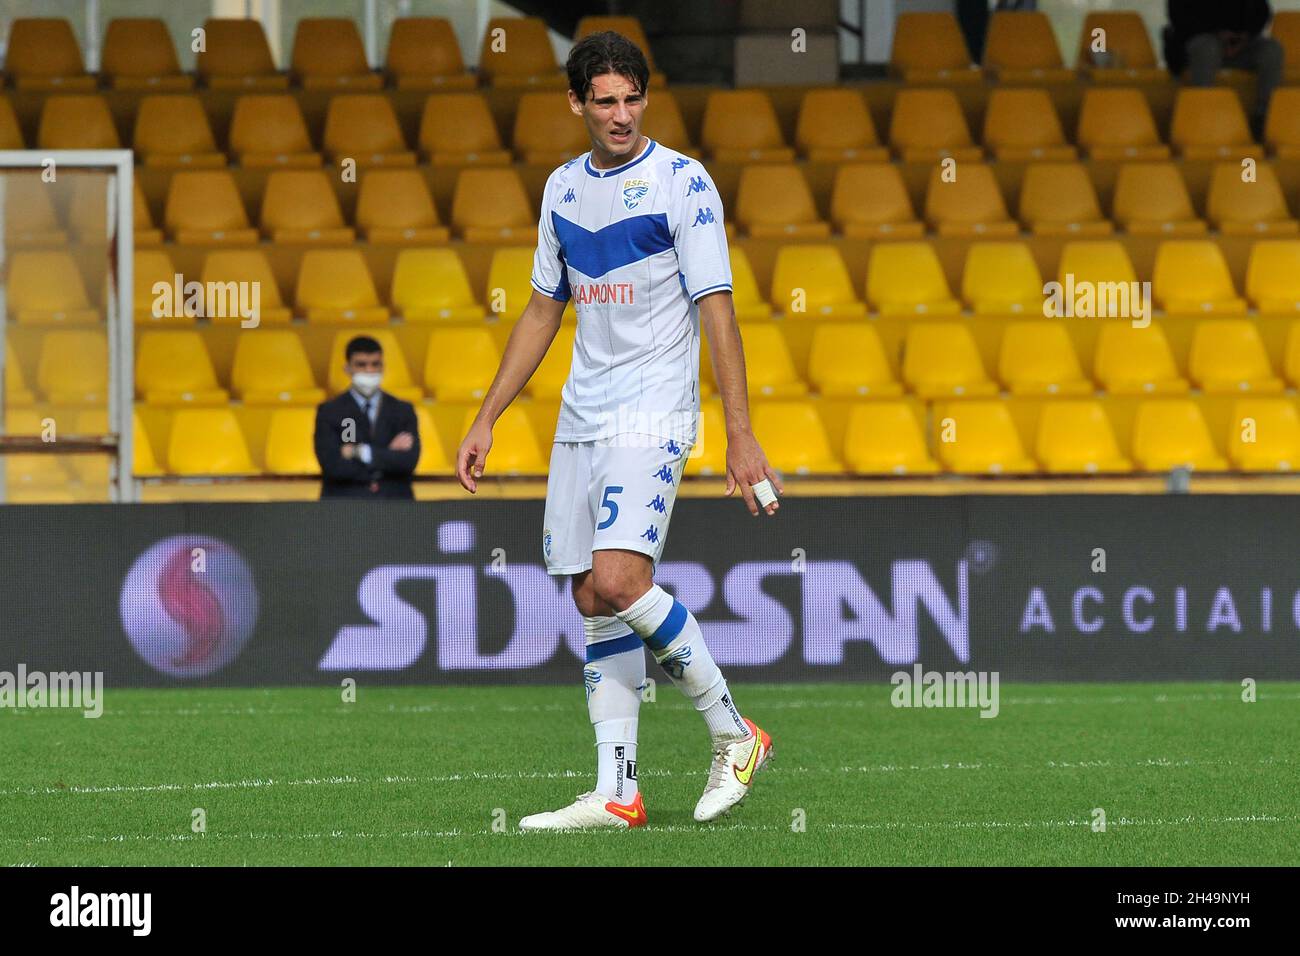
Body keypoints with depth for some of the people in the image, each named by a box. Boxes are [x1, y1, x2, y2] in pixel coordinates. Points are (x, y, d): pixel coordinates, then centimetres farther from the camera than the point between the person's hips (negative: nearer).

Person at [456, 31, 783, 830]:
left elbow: (717, 310, -10)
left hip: (654, 416, -7)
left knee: (618, 578, -22)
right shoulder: (564, 188, 12)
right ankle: (617, 794, 5)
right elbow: (543, 311, 20)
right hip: (582, 418, 7)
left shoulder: (683, 184, -7)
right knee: (596, 603, 3)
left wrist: (741, 435, -15)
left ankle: (735, 735, -7)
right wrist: (486, 421, 18)